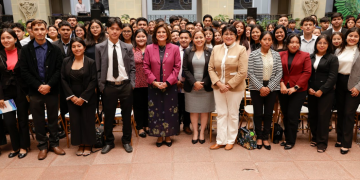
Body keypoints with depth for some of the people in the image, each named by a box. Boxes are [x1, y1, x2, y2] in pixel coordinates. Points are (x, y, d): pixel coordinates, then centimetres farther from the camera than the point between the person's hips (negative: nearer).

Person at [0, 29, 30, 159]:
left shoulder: (22, 53, -3)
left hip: (21, 91, -2)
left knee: (22, 119, 7)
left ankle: (23, 146, 24)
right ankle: (15, 146, 22)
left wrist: (29, 92, -8)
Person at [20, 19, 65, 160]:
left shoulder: (55, 49, 0)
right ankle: (42, 146, 22)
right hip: (35, 90, 1)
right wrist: (38, 86, -13)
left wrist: (49, 85, -14)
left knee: (53, 118, 10)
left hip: (52, 90, 0)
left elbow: (59, 70, -4)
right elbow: (24, 72, -3)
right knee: (38, 120, 9)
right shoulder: (26, 50, 2)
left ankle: (54, 143, 24)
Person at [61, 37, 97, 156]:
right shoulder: (66, 62, 5)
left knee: (88, 121, 3)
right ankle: (80, 145, 20)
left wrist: (83, 97, -13)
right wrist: (71, 96, -8)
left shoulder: (90, 62, -4)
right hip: (72, 98, 3)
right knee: (75, 121, 5)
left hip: (87, 98, -2)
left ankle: (88, 145, 19)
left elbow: (93, 81, -8)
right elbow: (63, 80, 2)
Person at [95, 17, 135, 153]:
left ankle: (126, 141, 29)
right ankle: (109, 142, 29)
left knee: (127, 115, 11)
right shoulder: (99, 48, 1)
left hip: (126, 86, 1)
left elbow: (132, 68, 6)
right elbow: (98, 69, 1)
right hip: (109, 86, -1)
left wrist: (132, 84, -2)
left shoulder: (128, 47, 4)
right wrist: (101, 86, -5)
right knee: (108, 115, 9)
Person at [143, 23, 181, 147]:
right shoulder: (149, 48, 1)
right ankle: (159, 136, 21)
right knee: (155, 111, 6)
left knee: (169, 111, 7)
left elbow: (177, 67, -2)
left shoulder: (174, 48, -1)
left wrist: (167, 82, -11)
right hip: (154, 86, 1)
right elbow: (146, 67, 1)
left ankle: (168, 136, 23)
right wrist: (154, 81, -10)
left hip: (170, 86, 0)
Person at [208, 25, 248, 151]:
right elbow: (211, 68, 3)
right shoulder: (216, 49, 5)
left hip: (235, 88, -3)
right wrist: (218, 83, -11)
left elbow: (243, 72, -11)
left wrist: (229, 85, -15)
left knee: (233, 115, 10)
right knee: (221, 114, 10)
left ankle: (231, 140, 24)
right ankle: (220, 141, 20)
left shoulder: (241, 50, -6)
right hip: (218, 87, 3)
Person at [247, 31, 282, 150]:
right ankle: (259, 137, 19)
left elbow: (279, 73, 1)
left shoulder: (276, 55, 5)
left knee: (268, 114, 7)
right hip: (256, 88, -2)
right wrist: (260, 87, -12)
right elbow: (250, 73, -6)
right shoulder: (253, 55, -2)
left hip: (272, 88, 2)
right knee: (258, 113, 5)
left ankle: (265, 137, 20)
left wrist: (269, 88, -8)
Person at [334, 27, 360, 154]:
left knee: (349, 113, -1)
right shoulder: (338, 51, 8)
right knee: (340, 112, 12)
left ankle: (346, 143, 10)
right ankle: (340, 138, 26)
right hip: (339, 83, 4)